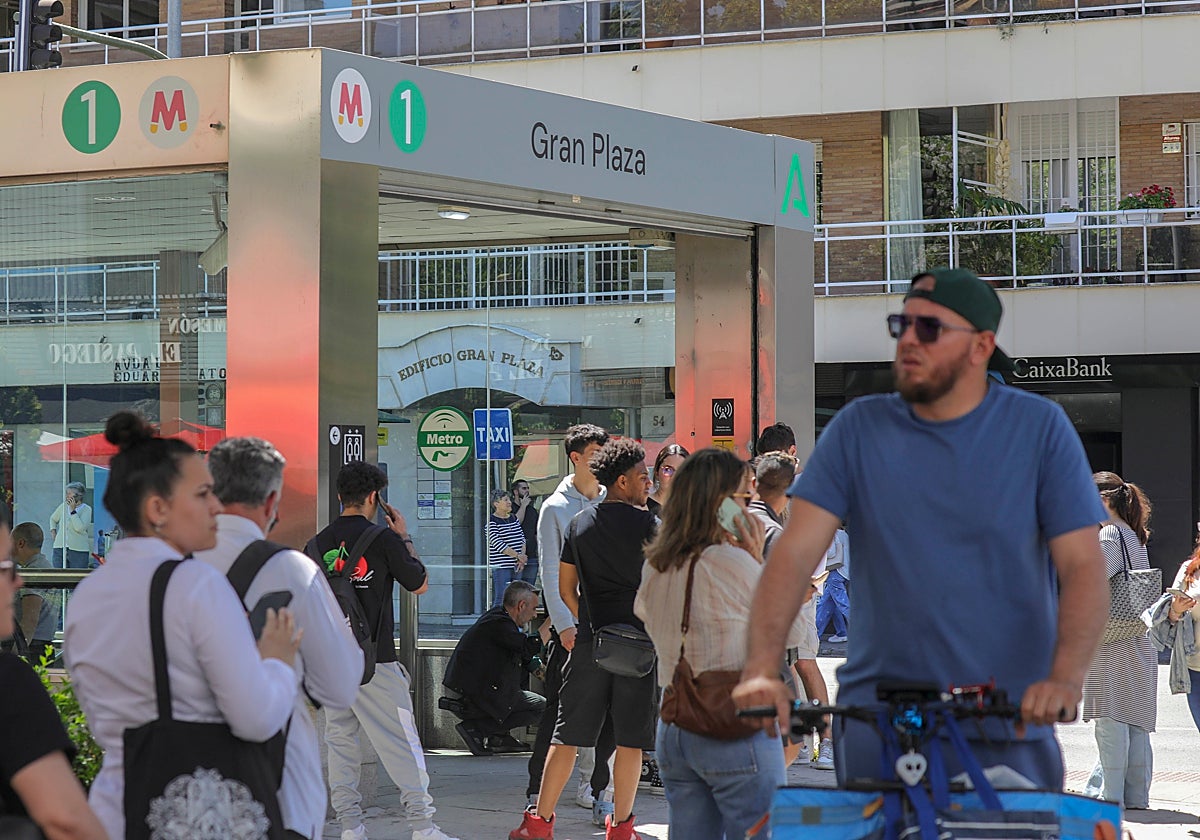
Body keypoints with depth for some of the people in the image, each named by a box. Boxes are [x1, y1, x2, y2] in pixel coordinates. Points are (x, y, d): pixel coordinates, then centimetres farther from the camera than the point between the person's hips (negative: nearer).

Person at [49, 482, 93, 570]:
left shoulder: (86, 509, -3)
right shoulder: (63, 506, 10)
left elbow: (80, 528, -19)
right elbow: (53, 519, 31)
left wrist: (73, 510, -15)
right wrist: (53, 530, 14)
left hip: (78, 550, -4)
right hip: (60, 549, 4)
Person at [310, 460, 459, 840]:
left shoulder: (318, 544, 6)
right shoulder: (383, 538, -8)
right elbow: (420, 584, 3)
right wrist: (405, 538, 13)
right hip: (373, 659, -5)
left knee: (340, 740, 9)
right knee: (400, 742, -2)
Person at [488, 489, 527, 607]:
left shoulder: (514, 519, 15)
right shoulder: (491, 522, -8)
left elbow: (522, 539, 13)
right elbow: (498, 544, -16)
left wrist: (522, 559, -2)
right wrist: (518, 556, -15)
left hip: (516, 566, 7)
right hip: (500, 566, -7)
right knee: (500, 600, -9)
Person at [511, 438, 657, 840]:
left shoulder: (579, 523, 9)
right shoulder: (645, 524, -6)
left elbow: (566, 588, 12)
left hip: (590, 642, 4)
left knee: (567, 736, 7)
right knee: (630, 740, 4)